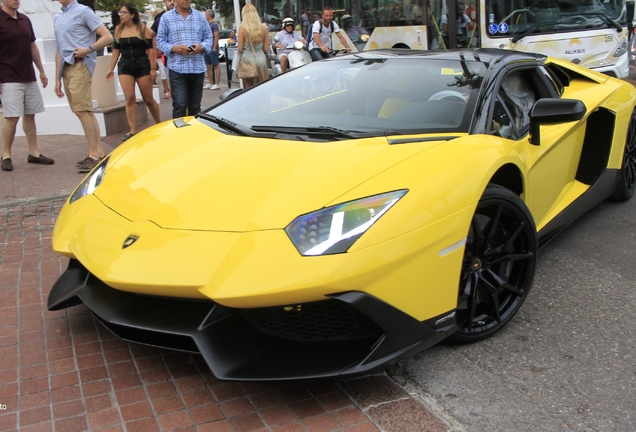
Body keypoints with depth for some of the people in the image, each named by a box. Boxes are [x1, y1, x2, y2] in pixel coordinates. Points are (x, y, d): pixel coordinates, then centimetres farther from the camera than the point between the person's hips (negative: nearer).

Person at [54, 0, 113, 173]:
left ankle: (94, 154, -11)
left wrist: (88, 49, -19)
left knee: (82, 110, -14)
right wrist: (58, 79, 21)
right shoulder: (57, 18, 22)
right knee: (85, 111, 6)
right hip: (66, 67, 7)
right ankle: (99, 152, 9)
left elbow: (107, 37, -6)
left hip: (80, 65, -7)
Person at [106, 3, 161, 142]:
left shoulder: (142, 28, -3)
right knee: (129, 99, -5)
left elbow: (150, 49, -4)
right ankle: (133, 131, -2)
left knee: (148, 99, 4)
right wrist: (111, 68, 9)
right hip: (125, 67, 3)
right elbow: (116, 50, 12)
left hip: (142, 66, -3)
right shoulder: (118, 29, 7)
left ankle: (159, 124, 24)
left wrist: (153, 68, -10)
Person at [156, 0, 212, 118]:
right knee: (179, 105, -10)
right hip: (177, 68, -3)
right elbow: (160, 41, 4)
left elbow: (208, 37, 12)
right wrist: (173, 48, -15)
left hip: (198, 67, 3)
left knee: (195, 106, 10)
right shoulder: (166, 17, 5)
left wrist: (202, 47, -9)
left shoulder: (200, 16, 12)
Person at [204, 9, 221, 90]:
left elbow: (216, 37, -15)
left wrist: (214, 48, -20)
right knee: (208, 66, 10)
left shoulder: (214, 25, -9)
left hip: (212, 49, -9)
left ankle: (217, 84, -6)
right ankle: (210, 83, 16)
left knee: (216, 66, -6)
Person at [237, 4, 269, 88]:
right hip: (261, 59, 3)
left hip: (247, 60, -3)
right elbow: (266, 49, 2)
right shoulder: (263, 28, 0)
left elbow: (240, 49, -7)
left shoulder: (242, 28, -9)